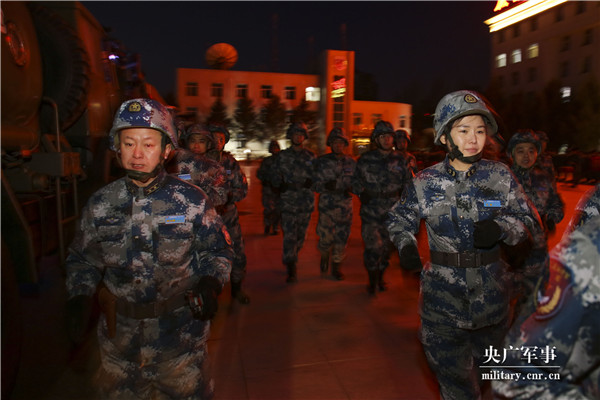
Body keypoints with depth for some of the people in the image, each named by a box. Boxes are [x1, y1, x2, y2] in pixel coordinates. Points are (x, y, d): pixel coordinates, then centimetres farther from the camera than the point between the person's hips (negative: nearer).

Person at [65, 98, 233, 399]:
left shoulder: (192, 201, -9)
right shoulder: (100, 203, -2)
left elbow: (217, 251, -1)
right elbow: (83, 258, 9)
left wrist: (209, 283, -19)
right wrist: (79, 296, -7)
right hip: (119, 334, 3)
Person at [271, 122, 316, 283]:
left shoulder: (311, 156, 11)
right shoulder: (282, 156, 7)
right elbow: (276, 178, 7)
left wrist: (310, 183, -9)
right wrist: (281, 186, -14)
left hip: (306, 202, 2)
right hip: (288, 201, -2)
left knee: (301, 235, 10)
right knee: (289, 235, -9)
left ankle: (290, 260, 31)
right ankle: (291, 270, -5)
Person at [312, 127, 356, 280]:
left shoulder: (351, 162, 8)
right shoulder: (322, 161, 2)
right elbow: (316, 185, -1)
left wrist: (350, 189, -7)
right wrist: (327, 186, -21)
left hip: (345, 206, 2)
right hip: (327, 205, -2)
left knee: (342, 238, 4)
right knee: (326, 237, -3)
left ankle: (336, 267, 21)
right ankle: (324, 255, 29)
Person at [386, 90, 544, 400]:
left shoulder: (500, 176, -3)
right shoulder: (425, 183, -4)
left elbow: (530, 221, 2)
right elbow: (400, 218, 10)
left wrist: (501, 226, -19)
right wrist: (405, 245, -9)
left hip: (491, 291, 2)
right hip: (443, 295, -1)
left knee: (487, 366, 23)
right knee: (452, 374, 3)